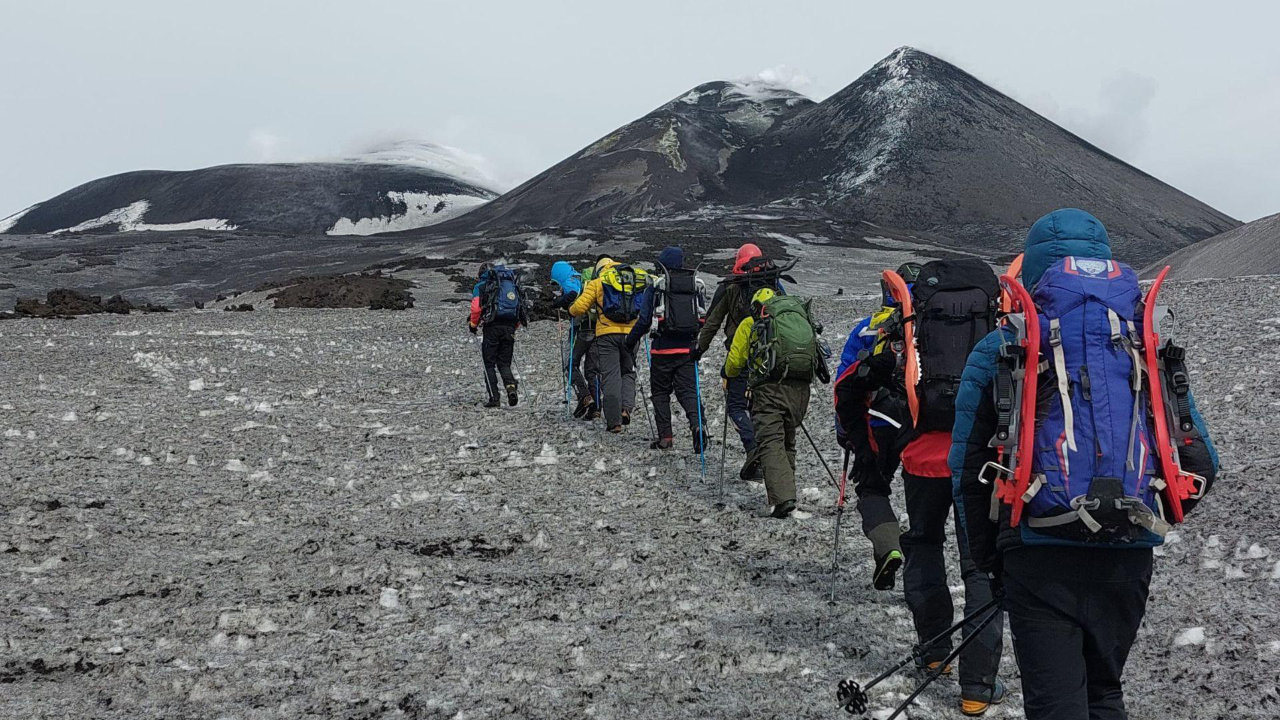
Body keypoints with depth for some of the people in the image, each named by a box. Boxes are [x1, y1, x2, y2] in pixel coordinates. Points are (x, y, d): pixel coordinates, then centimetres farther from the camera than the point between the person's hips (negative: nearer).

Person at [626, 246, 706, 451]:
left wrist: (631, 341, 8)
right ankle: (697, 423, -22)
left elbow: (644, 320, -5)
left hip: (663, 348, -3)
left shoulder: (655, 287, -4)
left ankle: (665, 436, 7)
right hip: (688, 348, 3)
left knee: (660, 392, 10)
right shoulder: (695, 286, 8)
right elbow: (702, 318, 13)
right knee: (688, 389, 5)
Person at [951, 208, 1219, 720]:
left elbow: (967, 466, 0)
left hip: (1040, 551, -4)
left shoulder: (999, 350, 1)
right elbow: (1201, 462, 10)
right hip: (1128, 561, 4)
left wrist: (988, 556, 12)